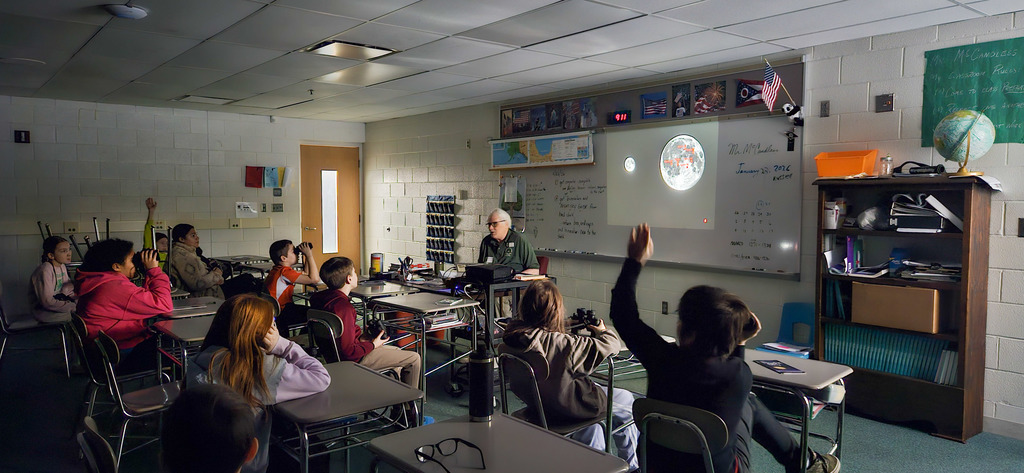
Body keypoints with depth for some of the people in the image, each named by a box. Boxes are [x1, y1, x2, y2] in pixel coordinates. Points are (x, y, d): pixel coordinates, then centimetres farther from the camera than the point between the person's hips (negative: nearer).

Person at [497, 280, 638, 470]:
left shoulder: (507, 342, -16)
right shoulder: (562, 344, -35)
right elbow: (611, 344, -26)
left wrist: (563, 329, 9)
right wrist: (602, 331, -5)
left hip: (537, 405, 7)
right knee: (626, 399, 19)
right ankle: (631, 466, 36)